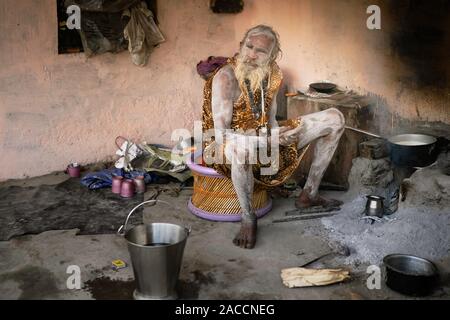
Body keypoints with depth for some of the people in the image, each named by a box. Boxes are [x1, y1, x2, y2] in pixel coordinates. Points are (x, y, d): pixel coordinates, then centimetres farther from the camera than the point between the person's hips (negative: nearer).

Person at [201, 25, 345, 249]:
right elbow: (221, 134, -27)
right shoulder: (226, 77, -21)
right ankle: (247, 218, -23)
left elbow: (270, 119, 9)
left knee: (334, 119, 2)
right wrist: (267, 139, -34)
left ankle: (309, 194, 8)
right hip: (230, 145, -7)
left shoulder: (272, 74, 0)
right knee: (241, 147, -48)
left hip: (264, 140, 7)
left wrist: (277, 134, -15)